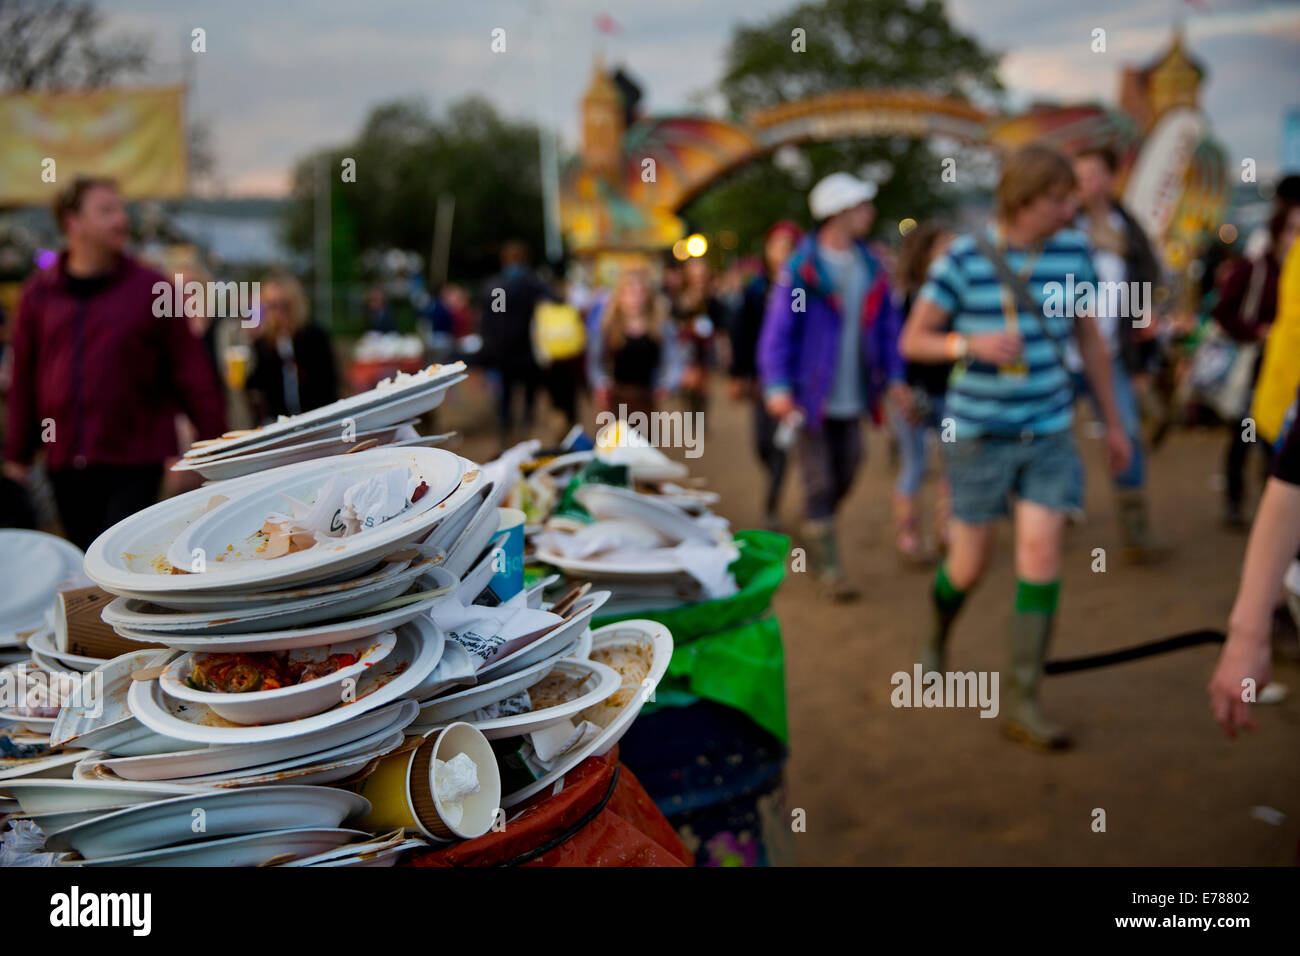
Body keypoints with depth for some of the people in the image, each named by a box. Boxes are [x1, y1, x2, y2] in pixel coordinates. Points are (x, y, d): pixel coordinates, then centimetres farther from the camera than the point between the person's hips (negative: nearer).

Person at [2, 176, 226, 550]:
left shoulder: (151, 288, 0)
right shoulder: (40, 292, 8)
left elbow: (190, 368, 0)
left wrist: (215, 443, -3)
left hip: (134, 465, -3)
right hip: (65, 465, 4)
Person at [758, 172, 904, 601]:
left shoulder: (871, 268, 7)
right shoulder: (801, 268, -10)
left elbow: (886, 327, 13)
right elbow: (777, 331, -12)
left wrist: (894, 377, 4)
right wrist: (777, 387, -20)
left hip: (851, 400, 6)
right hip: (810, 398, -6)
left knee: (844, 478, 14)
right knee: (819, 484, -2)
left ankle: (812, 536, 37)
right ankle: (828, 570, 5)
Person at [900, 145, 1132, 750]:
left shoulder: (1072, 253, 0)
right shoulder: (963, 259, -10)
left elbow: (1090, 340, 11)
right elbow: (913, 341, -6)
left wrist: (1113, 421, 15)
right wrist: (974, 343, -25)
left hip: (1049, 432, 3)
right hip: (979, 432, -2)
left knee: (1042, 553, -8)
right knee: (971, 563, 6)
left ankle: (1021, 702, 1)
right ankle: (938, 634, 41)